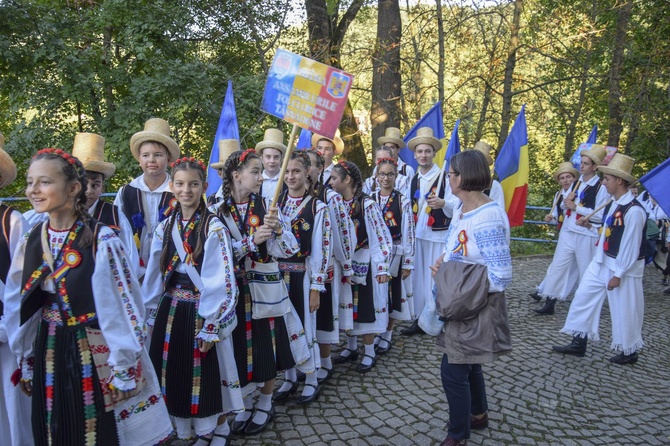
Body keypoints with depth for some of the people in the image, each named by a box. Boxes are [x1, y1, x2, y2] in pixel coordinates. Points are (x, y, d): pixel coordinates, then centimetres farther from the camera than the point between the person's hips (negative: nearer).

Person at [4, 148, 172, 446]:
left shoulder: (101, 240, -17)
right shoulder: (30, 243, 1)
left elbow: (123, 308, -15)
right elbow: (18, 309, 11)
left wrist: (124, 369, -13)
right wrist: (26, 361, 14)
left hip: (96, 354, -5)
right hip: (49, 357, 5)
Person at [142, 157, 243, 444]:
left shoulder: (214, 228, -12)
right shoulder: (165, 228, 5)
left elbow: (221, 280, -15)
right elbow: (154, 275, 10)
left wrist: (212, 326, -15)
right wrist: (152, 314, 10)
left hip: (201, 312, -5)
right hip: (169, 311, 6)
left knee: (206, 375, 6)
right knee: (175, 374, 13)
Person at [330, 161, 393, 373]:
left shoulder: (368, 205, -17)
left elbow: (384, 238, -17)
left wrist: (383, 267, -20)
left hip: (364, 264, -6)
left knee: (365, 307, 4)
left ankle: (369, 353, 21)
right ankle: (351, 348, 33)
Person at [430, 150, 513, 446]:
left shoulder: (488, 219, -27)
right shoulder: (462, 209, 2)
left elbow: (501, 277, -27)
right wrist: (440, 263, -5)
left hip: (476, 307, -9)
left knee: (453, 371, 2)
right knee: (467, 363, 24)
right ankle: (479, 414, 47)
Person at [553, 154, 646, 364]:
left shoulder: (634, 210, -23)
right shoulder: (612, 204, 3)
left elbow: (631, 246, -20)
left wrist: (618, 275, -16)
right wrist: (590, 226, 2)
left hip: (624, 268, -8)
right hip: (601, 262, 8)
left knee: (624, 311, 7)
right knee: (584, 296, 9)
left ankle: (629, 352, 29)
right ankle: (578, 344, 21)